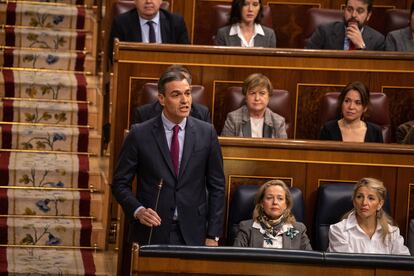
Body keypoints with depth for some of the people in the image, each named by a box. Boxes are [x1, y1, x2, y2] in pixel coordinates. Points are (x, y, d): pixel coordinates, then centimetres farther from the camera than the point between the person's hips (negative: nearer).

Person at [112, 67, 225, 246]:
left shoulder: (206, 133, 1)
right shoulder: (140, 134, -3)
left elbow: (216, 186, 5)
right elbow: (120, 183, 2)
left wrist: (213, 236, 0)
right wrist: (137, 210, -16)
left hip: (193, 236, 1)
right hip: (151, 234, -1)